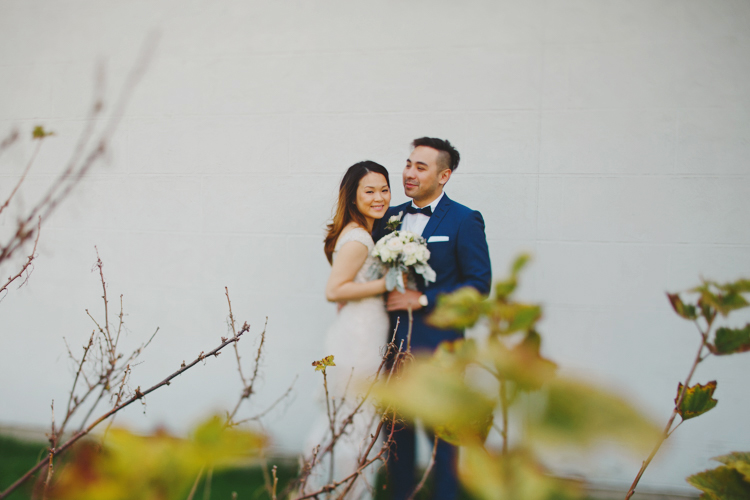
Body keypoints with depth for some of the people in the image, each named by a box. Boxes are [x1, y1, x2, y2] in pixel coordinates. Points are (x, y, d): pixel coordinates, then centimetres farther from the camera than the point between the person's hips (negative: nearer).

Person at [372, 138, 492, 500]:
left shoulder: (464, 221, -8)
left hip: (437, 344, -5)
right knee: (398, 426, 14)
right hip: (395, 341, 5)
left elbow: (479, 284, -11)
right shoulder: (391, 216, 10)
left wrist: (423, 299, -17)